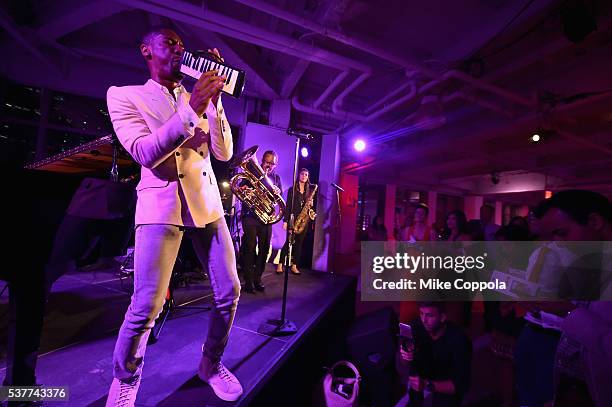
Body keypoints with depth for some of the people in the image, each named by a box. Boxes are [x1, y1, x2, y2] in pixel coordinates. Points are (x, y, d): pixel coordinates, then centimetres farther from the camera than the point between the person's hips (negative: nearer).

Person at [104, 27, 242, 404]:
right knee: (146, 307, -4)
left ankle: (212, 364, 28)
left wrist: (214, 99, -1)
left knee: (229, 291, 3)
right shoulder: (125, 95, 7)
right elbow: (145, 153, -11)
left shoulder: (197, 98, 18)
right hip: (162, 206, -4)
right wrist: (192, 110, -17)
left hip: (207, 202, 5)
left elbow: (224, 152, 6)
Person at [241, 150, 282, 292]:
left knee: (264, 249, 5)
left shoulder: (276, 178, 15)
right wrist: (243, 189, -20)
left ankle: (257, 279, 19)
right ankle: (249, 280, 6)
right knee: (250, 248, -5)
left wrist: (278, 192, -11)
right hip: (250, 215, -3)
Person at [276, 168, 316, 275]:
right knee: (289, 241, -6)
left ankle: (294, 266, 14)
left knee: (299, 243, 5)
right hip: (293, 218, -4)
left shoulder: (309, 191, 14)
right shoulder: (292, 189, 3)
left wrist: (311, 204, -7)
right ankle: (280, 264, 5)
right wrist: (286, 220, -9)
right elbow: (288, 205, -3)